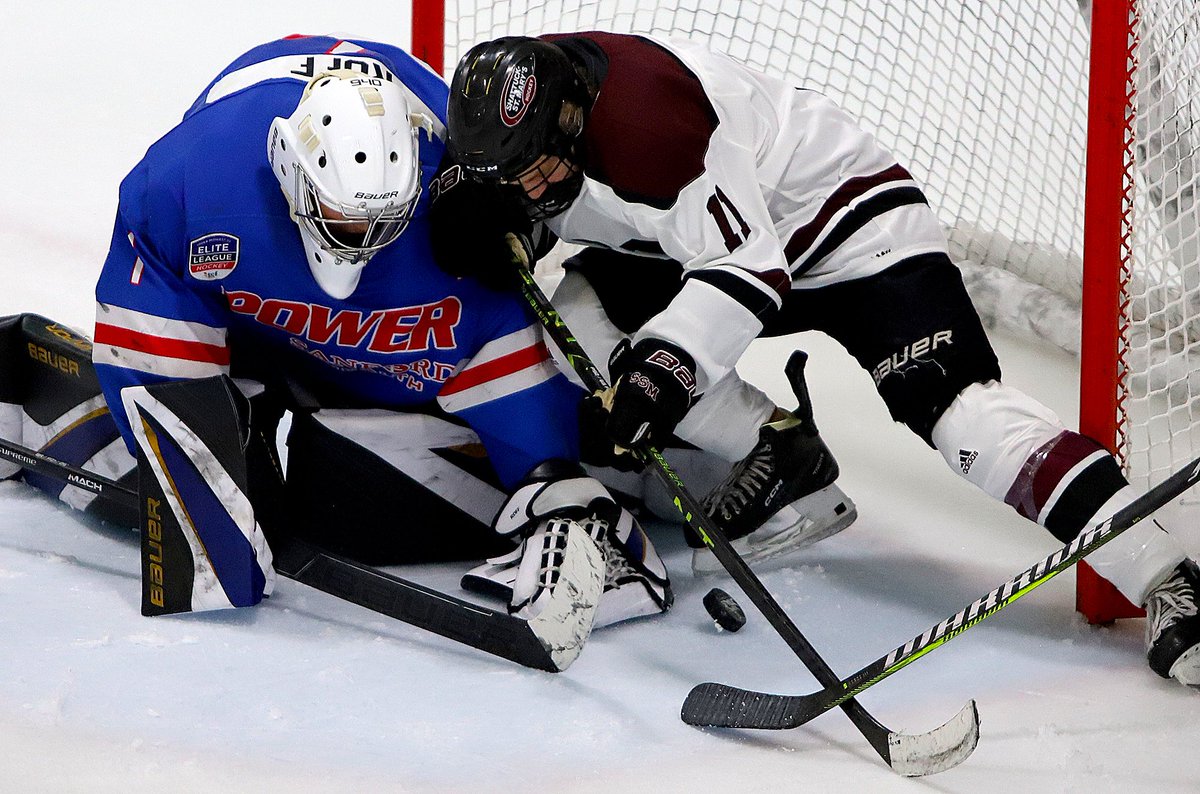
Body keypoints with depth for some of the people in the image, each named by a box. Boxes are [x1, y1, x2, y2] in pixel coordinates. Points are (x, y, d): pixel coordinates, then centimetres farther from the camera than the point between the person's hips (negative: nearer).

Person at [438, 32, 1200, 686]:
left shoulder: (645, 114, -35)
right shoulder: (512, 96, -10)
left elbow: (749, 267, -35)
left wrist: (667, 360, -44)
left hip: (843, 213, -9)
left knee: (950, 404, -23)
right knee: (575, 321, -4)